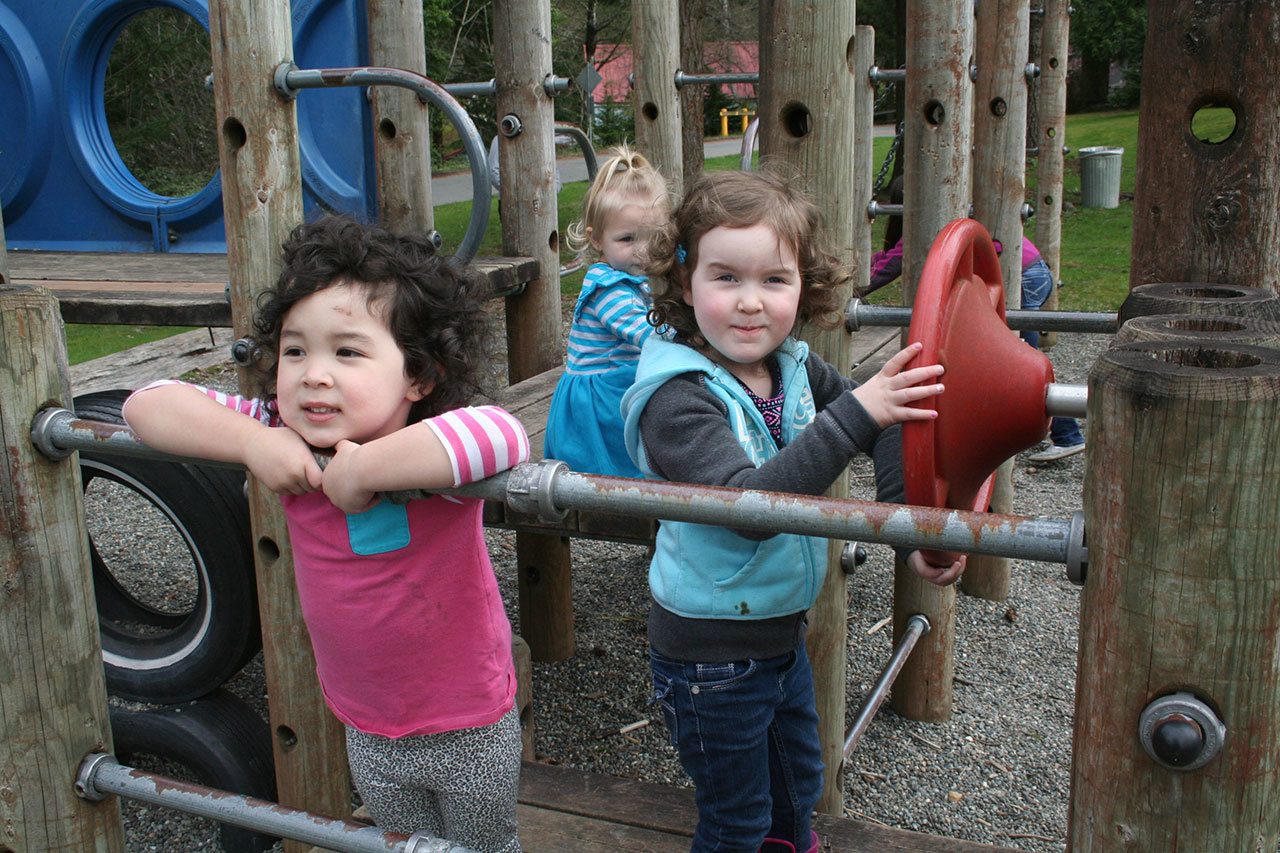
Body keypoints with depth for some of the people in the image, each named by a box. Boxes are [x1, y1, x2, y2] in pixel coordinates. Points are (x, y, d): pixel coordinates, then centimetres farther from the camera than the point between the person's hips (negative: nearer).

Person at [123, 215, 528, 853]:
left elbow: (503, 437, -53)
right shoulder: (289, 445, -12)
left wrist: (362, 470, -42)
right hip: (370, 735, 5)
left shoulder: (429, 450, -29)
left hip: (471, 729, -4)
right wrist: (251, 442, -27)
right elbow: (149, 405, -10)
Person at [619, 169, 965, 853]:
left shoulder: (795, 367, -5)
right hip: (712, 658, -7)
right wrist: (854, 413, -44)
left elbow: (888, 426, 2)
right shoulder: (676, 399, -26)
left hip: (784, 634, 7)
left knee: (797, 792, 29)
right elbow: (749, 504, -39)